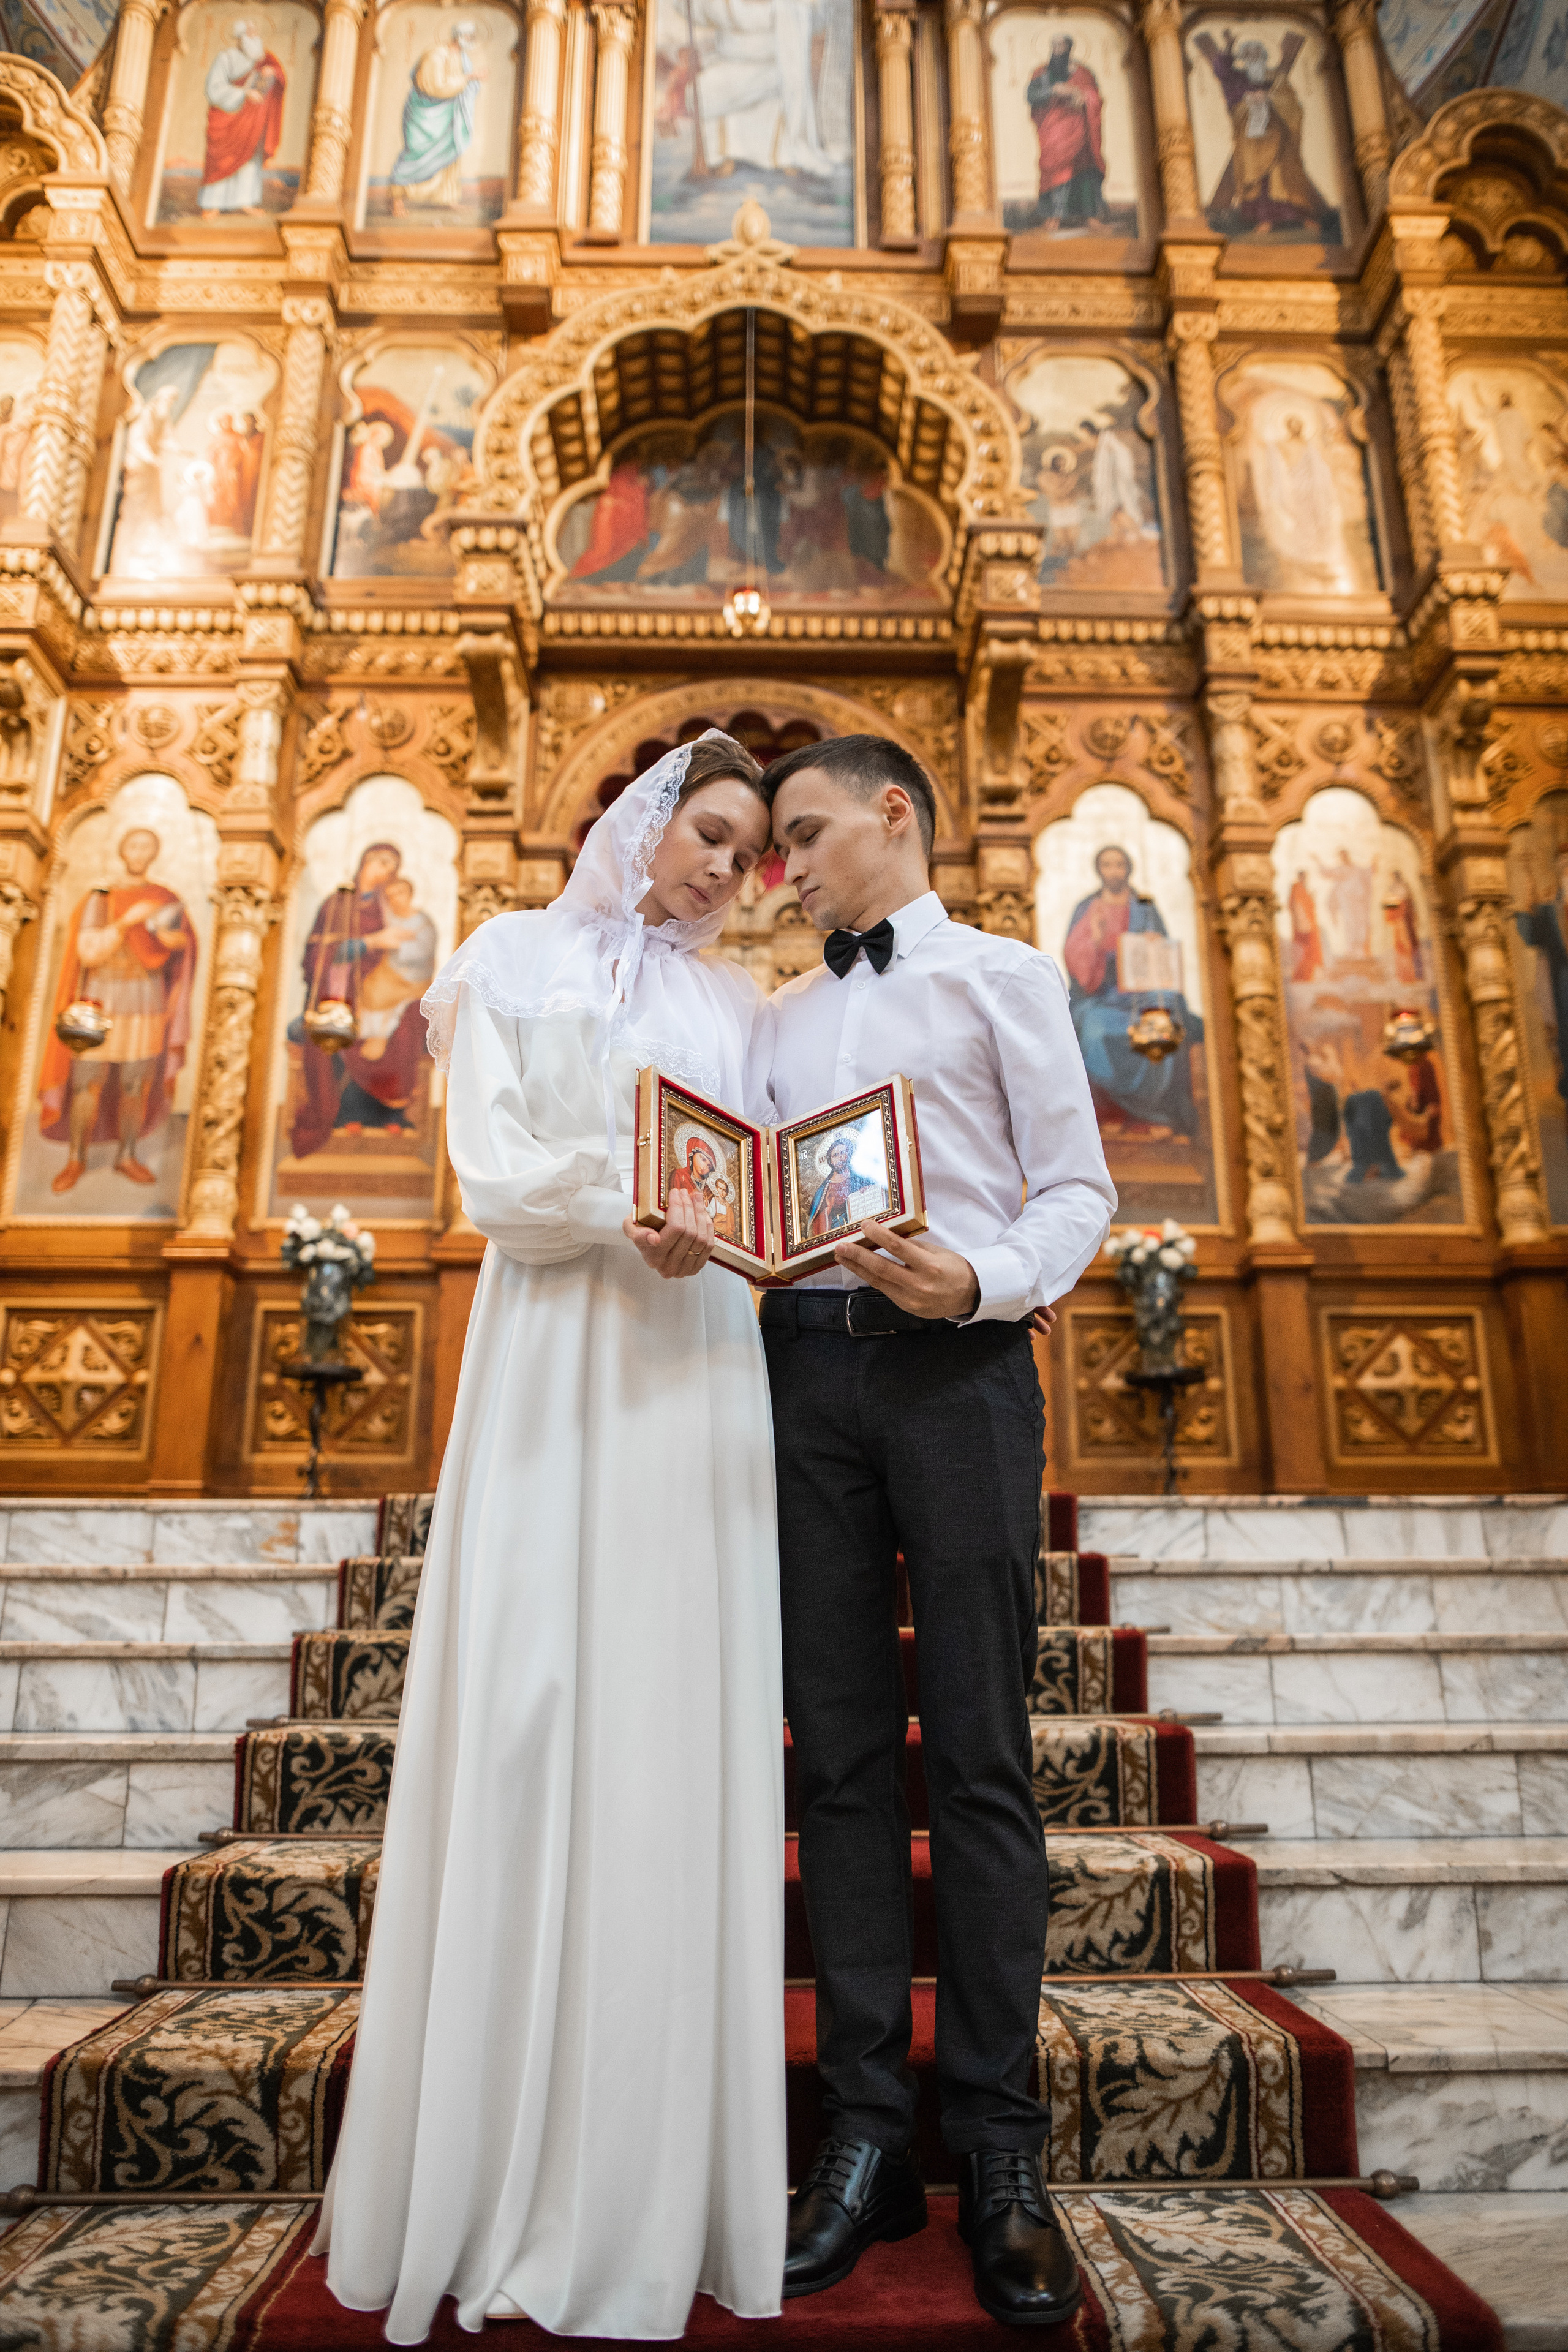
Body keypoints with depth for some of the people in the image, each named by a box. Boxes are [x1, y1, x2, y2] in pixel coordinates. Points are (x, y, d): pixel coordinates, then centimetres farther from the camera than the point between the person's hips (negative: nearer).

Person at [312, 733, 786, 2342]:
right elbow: (496, 1182, -1)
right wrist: (631, 1209, -17)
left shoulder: (733, 1000, 20)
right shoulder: (517, 959, 11)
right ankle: (504, 2165, 11)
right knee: (534, 1727, -3)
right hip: (554, 1374, -2)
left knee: (682, 1747, 1)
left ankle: (657, 2177, 12)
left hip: (694, 1379, 3)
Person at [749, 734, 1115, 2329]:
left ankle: (1000, 2154, 10)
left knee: (979, 1759, -2)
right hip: (806, 1359, 4)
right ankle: (867, 2134, 14)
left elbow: (1077, 1184, 2)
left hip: (957, 1361, -4)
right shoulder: (779, 1018, 24)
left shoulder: (1003, 975, 11)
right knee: (839, 1755, 4)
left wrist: (982, 1281, -16)